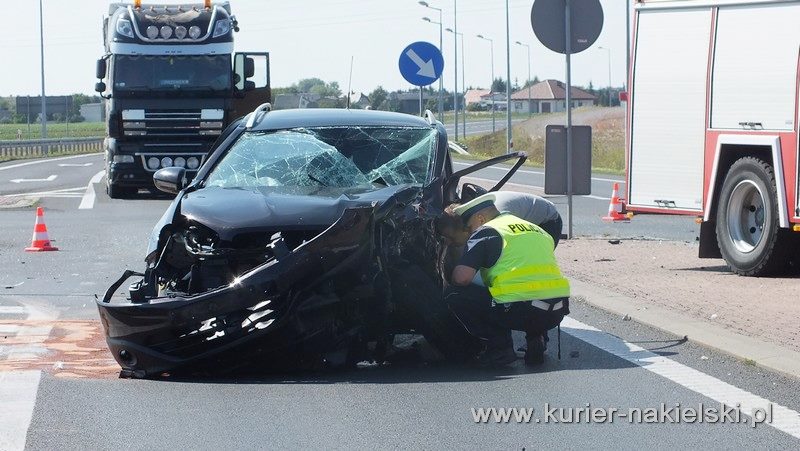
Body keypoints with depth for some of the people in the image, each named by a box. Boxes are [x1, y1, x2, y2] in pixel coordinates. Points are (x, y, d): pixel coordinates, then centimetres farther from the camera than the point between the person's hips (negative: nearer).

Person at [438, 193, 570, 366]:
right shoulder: (535, 229, 25)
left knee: (454, 295, 5)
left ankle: (499, 347, 0)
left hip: (521, 311, -7)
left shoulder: (486, 232, 3)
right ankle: (536, 337, 15)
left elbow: (462, 277, -8)